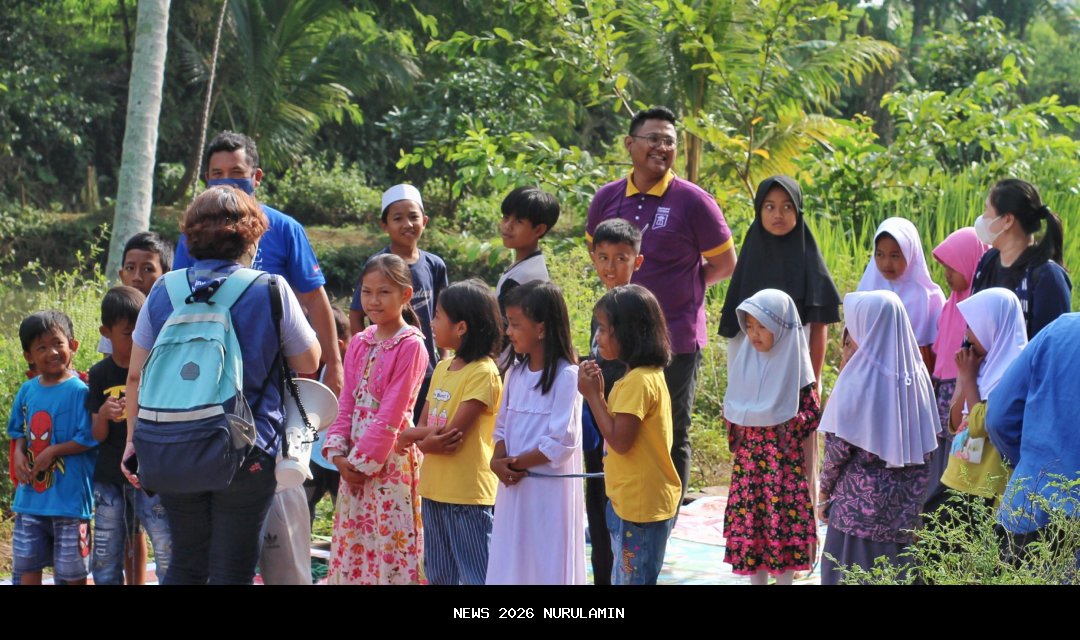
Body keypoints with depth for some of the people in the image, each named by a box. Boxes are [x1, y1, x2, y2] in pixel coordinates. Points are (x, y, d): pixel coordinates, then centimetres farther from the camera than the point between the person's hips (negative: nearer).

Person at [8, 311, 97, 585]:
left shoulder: (79, 391, -12)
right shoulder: (27, 391, 7)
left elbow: (88, 439, -14)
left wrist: (52, 452, -18)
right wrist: (19, 454, -3)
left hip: (69, 498, -6)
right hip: (30, 498, 6)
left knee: (71, 570, 4)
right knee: (25, 564, 12)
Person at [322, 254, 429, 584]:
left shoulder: (411, 346, -11)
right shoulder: (359, 344, 10)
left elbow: (391, 415, -14)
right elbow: (347, 406, 10)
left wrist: (362, 460, -14)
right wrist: (338, 453, -3)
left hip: (390, 461, -7)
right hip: (354, 463, 7)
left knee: (390, 542, -4)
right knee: (353, 544, 10)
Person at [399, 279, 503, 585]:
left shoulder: (483, 373, -14)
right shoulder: (442, 368, 12)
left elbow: (454, 432, -20)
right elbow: (423, 427, 9)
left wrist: (414, 437, -4)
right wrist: (426, 439, -13)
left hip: (469, 494, -9)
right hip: (435, 490, 9)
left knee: (476, 575, -5)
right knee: (439, 576, 16)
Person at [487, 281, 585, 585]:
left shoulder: (566, 376, -15)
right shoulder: (516, 371, 8)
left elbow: (562, 443, -18)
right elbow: (502, 425, 12)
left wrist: (515, 463, -12)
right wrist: (499, 461, -7)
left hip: (550, 491, -7)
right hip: (513, 487, 7)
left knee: (548, 570, 0)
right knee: (510, 567, 10)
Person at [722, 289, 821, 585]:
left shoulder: (794, 363, -9)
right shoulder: (744, 358, 4)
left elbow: (813, 412, -7)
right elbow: (732, 403, 15)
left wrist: (787, 427, -19)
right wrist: (733, 421, -4)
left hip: (781, 457, -4)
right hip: (748, 452, 4)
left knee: (782, 518, 0)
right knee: (749, 518, 8)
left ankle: (784, 579, 11)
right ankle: (756, 579, 20)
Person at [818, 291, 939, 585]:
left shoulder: (859, 379, -14)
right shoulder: (916, 374, 2)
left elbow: (839, 445, -11)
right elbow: (928, 441, 8)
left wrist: (824, 491, 1)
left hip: (861, 502, -6)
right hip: (907, 502, 6)